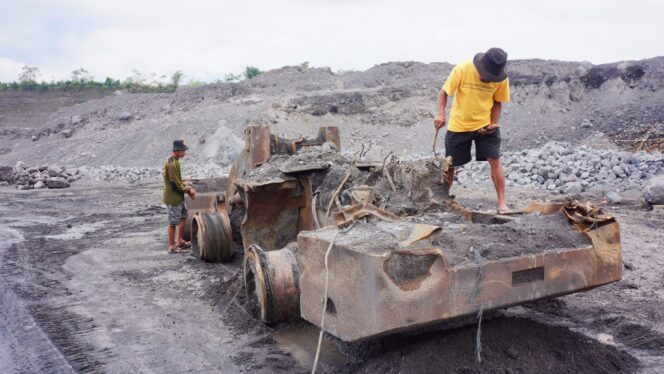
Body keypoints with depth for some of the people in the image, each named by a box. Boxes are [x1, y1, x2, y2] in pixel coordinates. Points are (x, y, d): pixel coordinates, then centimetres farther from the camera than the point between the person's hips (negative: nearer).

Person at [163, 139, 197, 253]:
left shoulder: (173, 161, 8)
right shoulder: (172, 164, -23)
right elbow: (175, 185, -24)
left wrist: (187, 188, 3)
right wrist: (188, 190, -11)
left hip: (178, 197, 10)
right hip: (173, 198, -10)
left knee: (183, 216, 21)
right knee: (173, 222, 1)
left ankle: (180, 241, 32)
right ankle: (171, 246, 13)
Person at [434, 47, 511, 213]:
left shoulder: (502, 78, -12)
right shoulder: (462, 69, -18)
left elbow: (497, 102, 1)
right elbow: (444, 92, -10)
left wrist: (494, 123, -12)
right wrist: (441, 114, -23)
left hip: (485, 125, 1)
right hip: (458, 125, 0)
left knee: (494, 161, -10)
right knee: (450, 164, 8)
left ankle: (501, 201, 0)